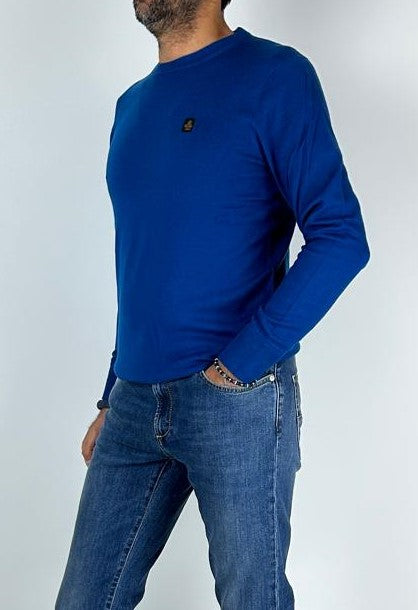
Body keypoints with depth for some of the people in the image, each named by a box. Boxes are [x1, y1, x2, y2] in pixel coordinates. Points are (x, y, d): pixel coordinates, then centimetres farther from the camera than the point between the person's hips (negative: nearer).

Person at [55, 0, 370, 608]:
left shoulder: (274, 75, -6)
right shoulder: (132, 105, 15)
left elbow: (342, 237, -14)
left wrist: (240, 363, -17)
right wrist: (112, 399, 17)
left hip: (238, 399, -6)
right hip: (135, 401, 6)